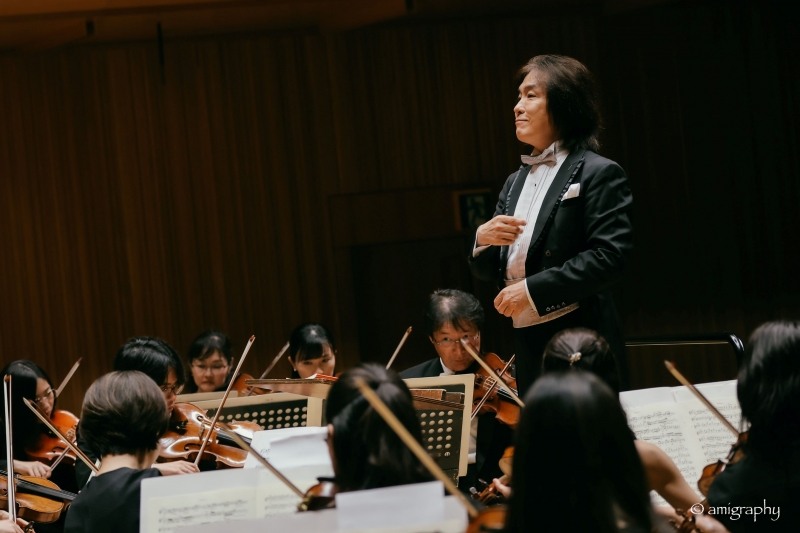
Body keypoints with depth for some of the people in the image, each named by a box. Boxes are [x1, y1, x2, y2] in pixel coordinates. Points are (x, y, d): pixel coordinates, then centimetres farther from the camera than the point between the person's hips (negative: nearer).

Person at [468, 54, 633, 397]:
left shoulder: (598, 174, -4)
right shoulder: (516, 182, 19)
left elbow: (609, 258, -15)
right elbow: (486, 271, 19)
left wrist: (533, 289, -18)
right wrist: (483, 239, -4)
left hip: (581, 350, -7)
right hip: (528, 349, 7)